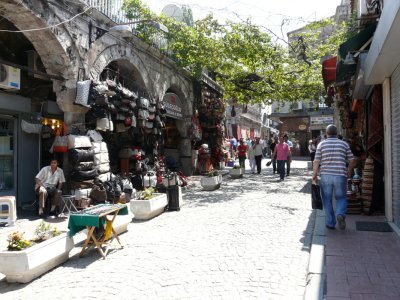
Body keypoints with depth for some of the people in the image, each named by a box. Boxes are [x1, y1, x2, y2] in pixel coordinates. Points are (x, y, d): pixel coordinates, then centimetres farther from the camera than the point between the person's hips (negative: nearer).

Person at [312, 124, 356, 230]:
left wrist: (314, 176, 1)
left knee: (327, 199, 10)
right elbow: (351, 160, 7)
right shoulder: (344, 144, 7)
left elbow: (316, 161, -4)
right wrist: (349, 171, 23)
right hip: (340, 175, 1)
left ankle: (330, 223, 13)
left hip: (326, 175, -1)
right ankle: (340, 214, -11)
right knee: (341, 198, 16)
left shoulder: (321, 144, 3)